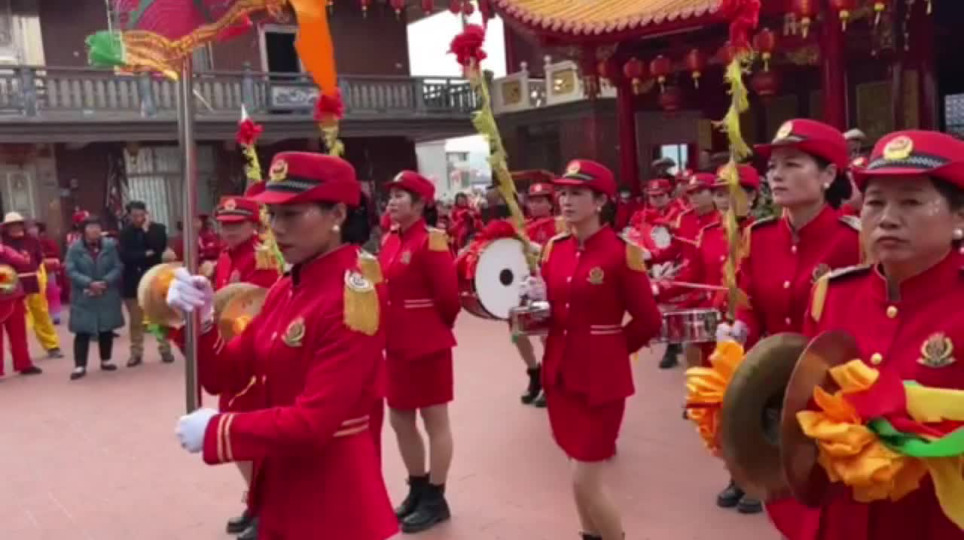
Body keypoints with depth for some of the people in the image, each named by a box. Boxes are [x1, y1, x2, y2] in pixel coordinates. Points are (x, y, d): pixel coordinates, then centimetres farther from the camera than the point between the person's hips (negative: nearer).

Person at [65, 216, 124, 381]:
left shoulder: (110, 245, -1)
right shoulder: (74, 248, -5)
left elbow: (117, 268, -3)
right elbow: (71, 271, -10)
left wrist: (104, 282, -18)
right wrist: (89, 283, -22)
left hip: (107, 296, 2)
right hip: (83, 298, -2)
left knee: (106, 329, 12)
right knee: (82, 332, -2)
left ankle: (106, 360, 27)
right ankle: (80, 366, 2)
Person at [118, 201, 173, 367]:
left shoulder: (158, 228, 0)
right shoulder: (125, 232, 2)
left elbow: (159, 248, -16)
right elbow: (124, 256, -10)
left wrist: (146, 230, -13)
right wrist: (145, 254, -15)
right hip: (133, 281, 1)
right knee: (135, 321, 7)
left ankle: (165, 350, 14)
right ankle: (136, 353, 15)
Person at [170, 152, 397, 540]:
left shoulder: (354, 296, -21)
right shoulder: (284, 290, 5)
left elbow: (314, 422, -24)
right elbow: (226, 376, 5)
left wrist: (214, 430, -15)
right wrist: (200, 319, -12)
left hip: (334, 498, -7)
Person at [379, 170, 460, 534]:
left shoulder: (431, 240, -15)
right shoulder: (390, 242, 9)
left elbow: (448, 295, -14)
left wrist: (436, 327, 1)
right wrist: (392, 330, 5)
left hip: (428, 346, -8)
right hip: (398, 346, 8)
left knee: (435, 421, 5)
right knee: (400, 420, 15)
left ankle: (436, 499, 17)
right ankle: (418, 490, 32)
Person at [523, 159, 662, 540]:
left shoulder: (622, 253, -13)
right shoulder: (553, 249, 4)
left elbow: (649, 322, -8)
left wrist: (609, 349, 1)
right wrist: (536, 301, -9)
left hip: (601, 379, -6)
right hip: (559, 375, 6)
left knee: (585, 483, -3)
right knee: (582, 478, 17)